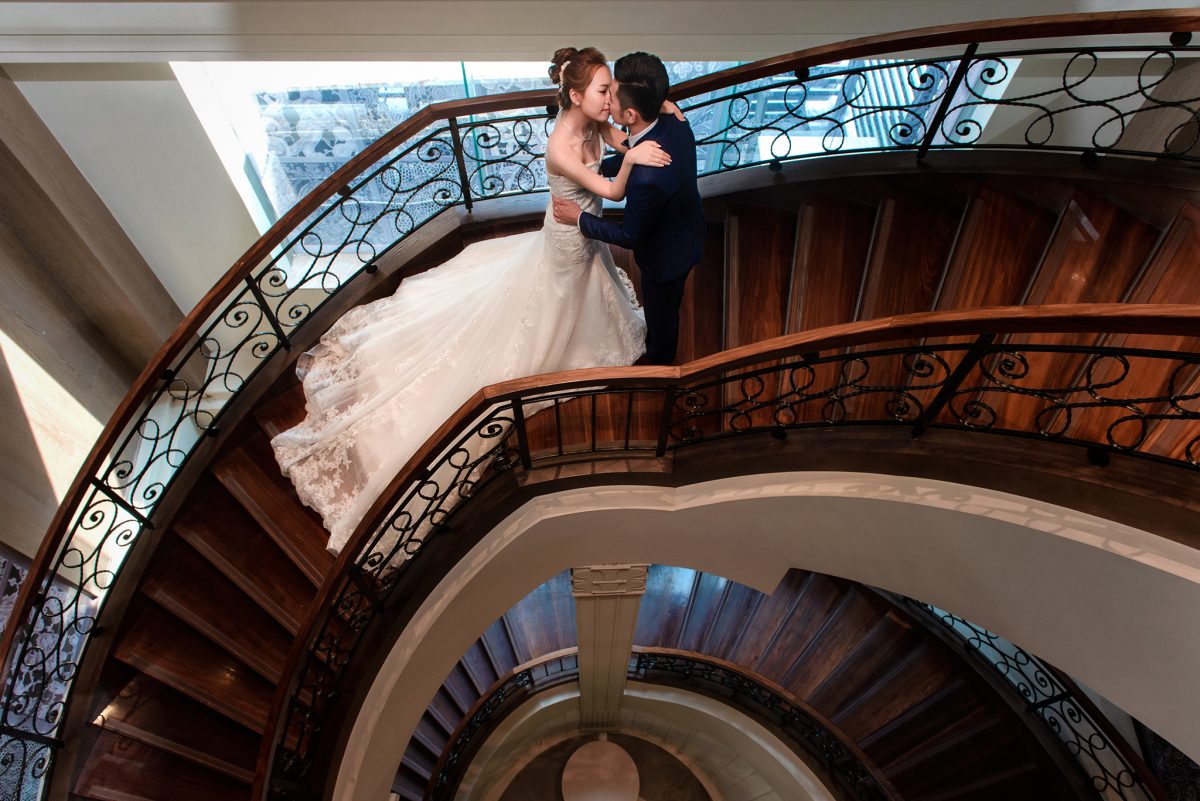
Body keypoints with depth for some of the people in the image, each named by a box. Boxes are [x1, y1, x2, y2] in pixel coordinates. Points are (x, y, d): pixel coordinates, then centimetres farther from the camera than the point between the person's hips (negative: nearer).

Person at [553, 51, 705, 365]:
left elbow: (630, 236, -26)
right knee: (663, 305, 33)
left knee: (660, 310, 22)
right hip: (685, 233, 8)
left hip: (667, 254, -7)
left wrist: (579, 218, -17)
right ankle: (660, 344, 62)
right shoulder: (673, 122, -18)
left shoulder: (646, 178, -43)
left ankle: (659, 361, 52)